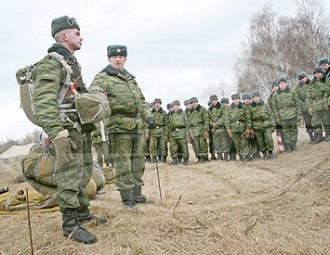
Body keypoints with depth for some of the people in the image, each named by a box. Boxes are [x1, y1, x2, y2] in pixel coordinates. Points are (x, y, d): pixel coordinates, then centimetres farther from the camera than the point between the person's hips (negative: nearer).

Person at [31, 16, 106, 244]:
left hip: (82, 129, 10)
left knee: (84, 173, 15)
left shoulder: (73, 63, 19)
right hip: (68, 130, -10)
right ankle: (70, 224, 0)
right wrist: (57, 131, -30)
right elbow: (44, 101, -23)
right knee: (70, 176, -7)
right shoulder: (51, 64, -12)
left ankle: (83, 212, 26)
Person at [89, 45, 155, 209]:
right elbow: (93, 89, -23)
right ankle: (127, 198, 4)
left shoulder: (131, 78, 21)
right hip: (119, 127, -7)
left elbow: (141, 100, 26)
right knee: (123, 165, -4)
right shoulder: (103, 77, -2)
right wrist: (98, 94, -47)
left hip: (136, 127, 8)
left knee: (138, 163, 13)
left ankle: (137, 194, 24)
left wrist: (148, 116, 11)